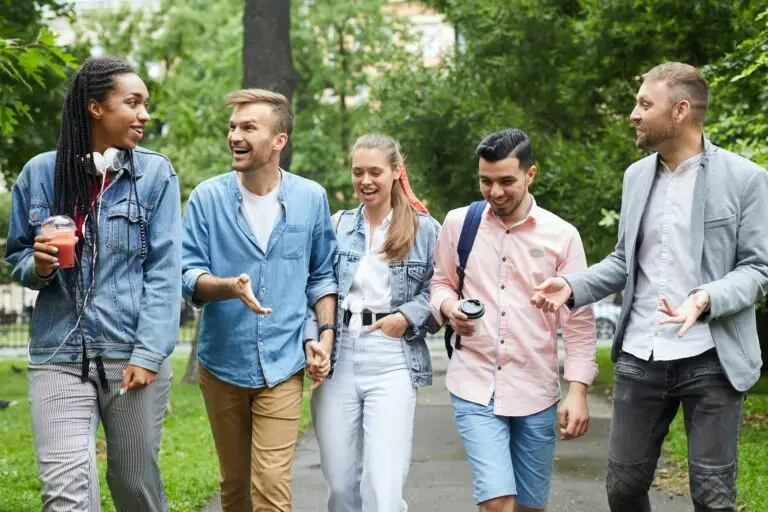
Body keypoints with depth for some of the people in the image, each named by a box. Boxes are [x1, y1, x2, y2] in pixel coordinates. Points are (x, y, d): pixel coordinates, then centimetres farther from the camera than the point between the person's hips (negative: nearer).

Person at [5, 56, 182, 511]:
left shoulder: (156, 172, 1)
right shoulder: (40, 173, 4)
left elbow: (164, 271, -4)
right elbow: (16, 258, 14)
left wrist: (149, 353, -13)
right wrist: (38, 266, -10)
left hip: (135, 355, 0)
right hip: (60, 357, 0)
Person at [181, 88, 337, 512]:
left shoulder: (310, 198, -1)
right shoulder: (208, 197, -6)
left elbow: (321, 275, 10)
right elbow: (187, 276, -7)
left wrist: (326, 333, -2)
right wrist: (230, 287, -26)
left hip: (281, 365, -1)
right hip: (222, 365, 1)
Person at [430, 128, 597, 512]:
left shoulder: (562, 236, -1)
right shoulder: (458, 223, 2)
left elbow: (579, 322, 0)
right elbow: (440, 282, 16)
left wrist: (577, 391, -6)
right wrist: (448, 305, -7)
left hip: (536, 392, 1)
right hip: (475, 387, 0)